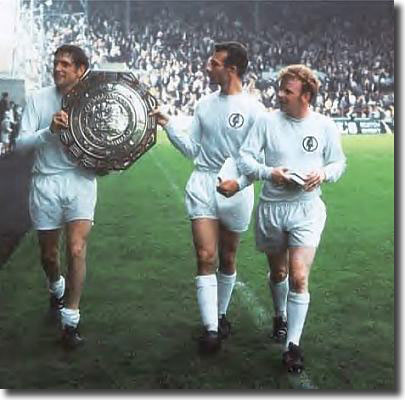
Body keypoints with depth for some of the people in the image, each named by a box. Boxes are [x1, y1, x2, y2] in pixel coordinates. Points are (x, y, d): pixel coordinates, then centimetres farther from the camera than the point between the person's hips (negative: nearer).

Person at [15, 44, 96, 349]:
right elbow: (20, 144, -6)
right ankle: (57, 288, 47)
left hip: (80, 180, -1)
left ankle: (70, 318, 0)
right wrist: (50, 130, -23)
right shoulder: (39, 99, 0)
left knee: (76, 249, -14)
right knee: (49, 253, 14)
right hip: (46, 183, 1)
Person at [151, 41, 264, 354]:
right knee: (205, 256, -9)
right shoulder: (205, 105, 9)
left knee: (228, 259, 12)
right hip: (203, 185, 2)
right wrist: (168, 126, 0)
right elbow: (192, 150, 11)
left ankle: (221, 315, 33)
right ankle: (211, 329, -5)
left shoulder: (253, 108, -4)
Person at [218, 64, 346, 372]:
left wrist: (323, 174, -14)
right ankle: (280, 316, 47)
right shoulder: (267, 120, -3)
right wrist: (269, 173, -22)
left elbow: (339, 163, 8)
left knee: (299, 278, -11)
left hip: (306, 209, -1)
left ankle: (293, 344, 2)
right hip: (271, 207, 2)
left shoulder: (325, 126, -1)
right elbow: (244, 157, -4)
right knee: (278, 272, 18)